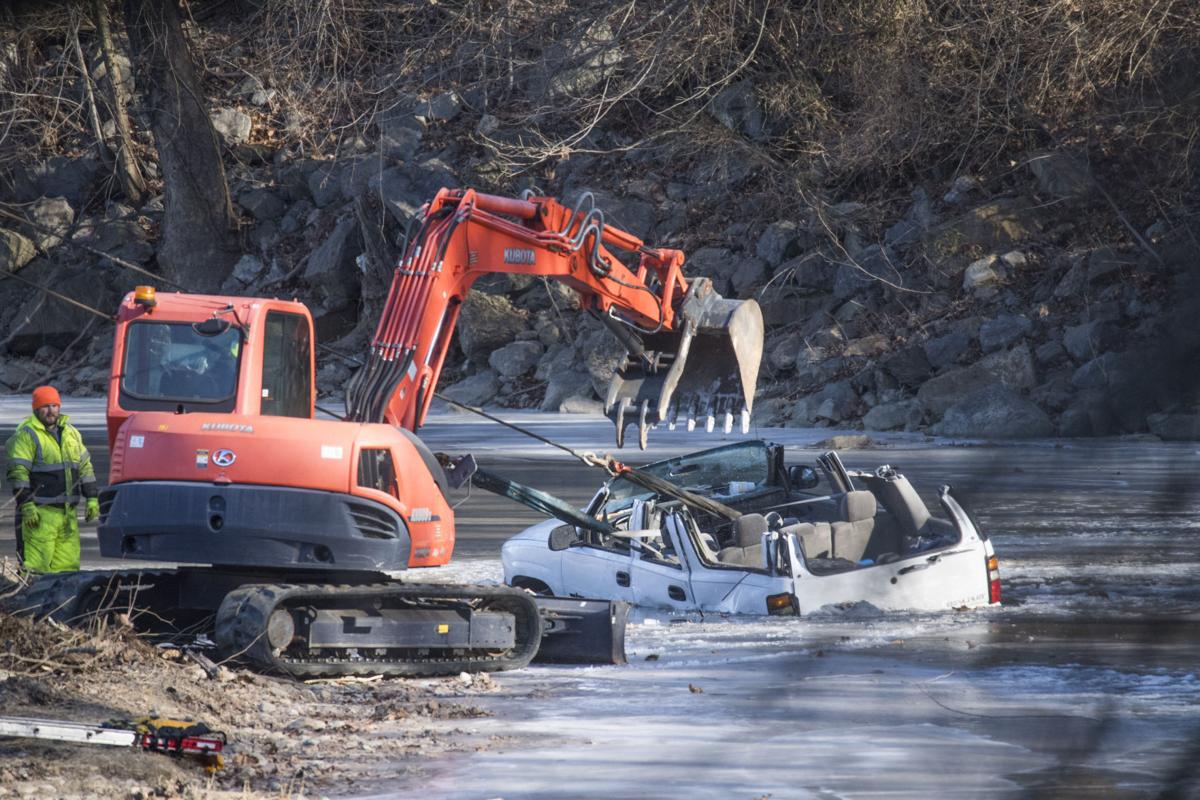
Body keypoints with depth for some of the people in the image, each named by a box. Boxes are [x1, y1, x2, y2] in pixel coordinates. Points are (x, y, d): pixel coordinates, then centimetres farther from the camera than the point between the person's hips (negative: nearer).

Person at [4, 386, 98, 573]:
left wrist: (92, 498, 14)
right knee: (36, 564, -12)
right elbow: (18, 473, -11)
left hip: (67, 513, 7)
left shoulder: (71, 433, 16)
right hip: (39, 515, -7)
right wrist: (27, 506, -17)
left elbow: (85, 466, 22)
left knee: (67, 564, 7)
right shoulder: (27, 435, -6)